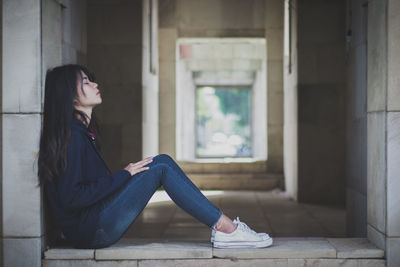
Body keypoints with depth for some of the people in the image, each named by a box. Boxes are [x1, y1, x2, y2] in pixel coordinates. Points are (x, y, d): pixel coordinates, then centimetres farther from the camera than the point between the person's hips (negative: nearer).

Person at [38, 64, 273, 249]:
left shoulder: (82, 131, 16)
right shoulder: (71, 136, -16)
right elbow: (71, 197, -22)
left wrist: (126, 174, 7)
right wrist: (124, 175, -16)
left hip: (97, 226, 10)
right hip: (91, 231, -10)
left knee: (162, 162, 2)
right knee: (160, 167, -14)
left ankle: (224, 227, -5)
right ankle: (226, 227, -12)